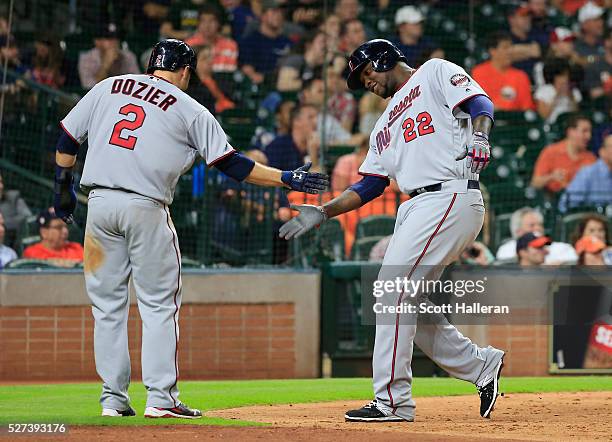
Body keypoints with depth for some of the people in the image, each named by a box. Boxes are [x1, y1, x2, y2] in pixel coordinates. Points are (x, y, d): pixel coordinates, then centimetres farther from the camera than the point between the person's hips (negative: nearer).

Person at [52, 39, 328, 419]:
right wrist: (287, 179, 5)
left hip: (100, 202, 3)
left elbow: (68, 139, 13)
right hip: (146, 207, -3)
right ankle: (161, 397, -2)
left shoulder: (107, 88, 14)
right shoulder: (189, 110, 4)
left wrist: (64, 186, 24)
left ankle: (114, 398, 9)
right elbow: (230, 164, 1)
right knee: (159, 305, 5)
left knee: (108, 303, 10)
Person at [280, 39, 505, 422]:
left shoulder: (435, 73, 8)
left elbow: (480, 103, -8)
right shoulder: (386, 124, 30)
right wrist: (323, 212, 15)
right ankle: (481, 365, 19)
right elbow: (370, 185, 25)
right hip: (415, 208, 9)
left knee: (395, 288, -16)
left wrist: (478, 135, -29)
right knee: (410, 305, 5)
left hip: (452, 197, -9)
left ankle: (393, 401, -17)